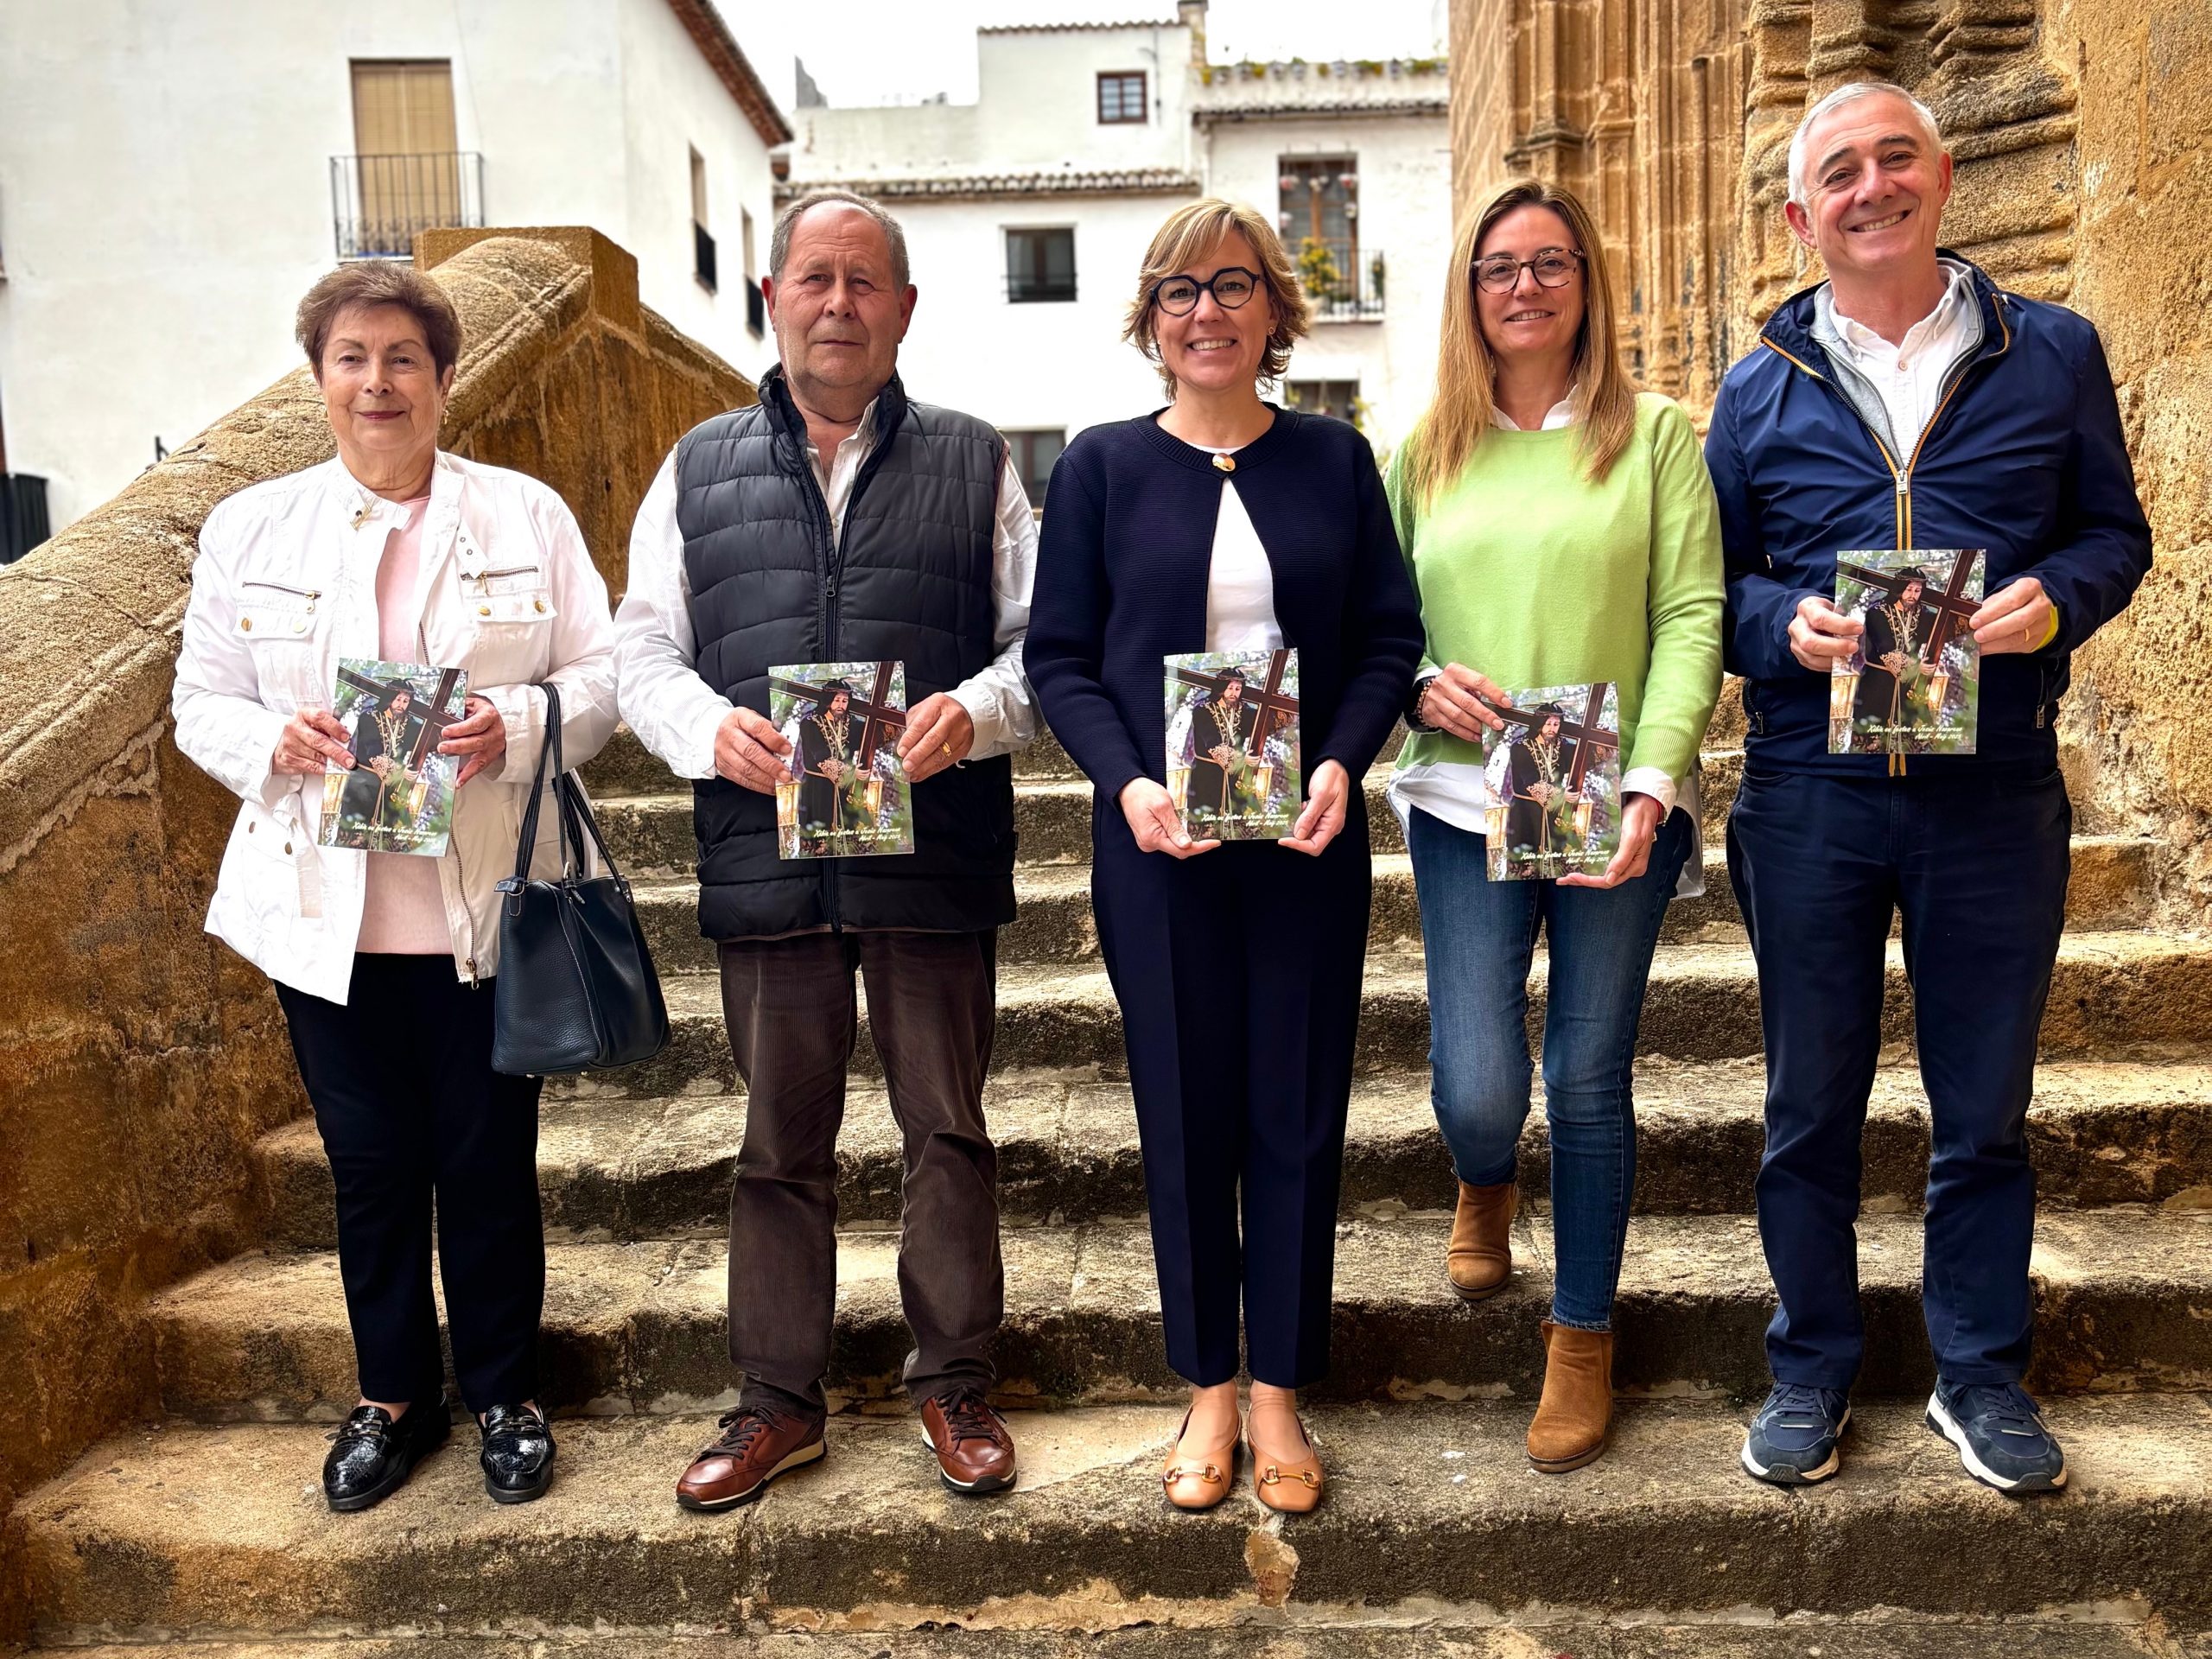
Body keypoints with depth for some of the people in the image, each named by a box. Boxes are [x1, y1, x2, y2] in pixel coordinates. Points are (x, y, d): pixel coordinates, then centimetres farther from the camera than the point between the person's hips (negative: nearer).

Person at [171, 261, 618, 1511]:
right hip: (325, 912, 2)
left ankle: (506, 1394, 29)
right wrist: (273, 741, -14)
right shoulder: (249, 529, 6)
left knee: (491, 1159, 9)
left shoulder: (528, 516, 2)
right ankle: (396, 1395, 34)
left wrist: (514, 726, -19)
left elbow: (602, 678, 0)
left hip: (486, 905, -1)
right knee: (370, 1163, 13)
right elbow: (202, 703, 8)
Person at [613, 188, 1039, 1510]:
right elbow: (643, 648, 9)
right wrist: (712, 728, -11)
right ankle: (780, 1402, 28)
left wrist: (973, 713, -17)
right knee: (780, 1143, 11)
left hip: (937, 855, -1)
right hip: (766, 855, 2)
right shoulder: (701, 467, 12)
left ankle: (956, 1385, 27)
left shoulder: (974, 461, 8)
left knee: (948, 1127, 9)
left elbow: (1042, 641, 4)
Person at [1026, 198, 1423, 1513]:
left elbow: (1391, 640, 5)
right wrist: (1129, 784, -14)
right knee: (1185, 1112, 7)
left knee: (1299, 1111, 6)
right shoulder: (1103, 467, 4)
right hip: (1158, 843, -1)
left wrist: (1342, 765, -12)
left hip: (1307, 839, 1)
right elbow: (1059, 656, 1)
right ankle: (1208, 1389, 25)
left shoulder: (1334, 459, 6)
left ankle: (1280, 1392, 24)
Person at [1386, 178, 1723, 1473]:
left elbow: (1692, 616, -3)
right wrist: (1417, 686, -10)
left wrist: (1654, 784, -14)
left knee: (1591, 1082, 6)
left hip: (1614, 811, -1)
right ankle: (1486, 1185, 36)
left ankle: (1585, 1338, 28)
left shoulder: (1656, 434, 3)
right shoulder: (1427, 449, 10)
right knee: (1476, 1095, -4)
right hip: (1464, 804, 1)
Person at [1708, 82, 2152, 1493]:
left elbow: (2116, 531, 9)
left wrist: (2056, 597, -12)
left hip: (1997, 794, 0)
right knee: (1811, 1103, 10)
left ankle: (1983, 1373, 30)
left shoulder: (2054, 355, 6)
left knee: (1987, 1107, 11)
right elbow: (1712, 582, 8)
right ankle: (1813, 1368, 28)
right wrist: (1783, 623, -13)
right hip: (1809, 793, 0)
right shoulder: (1762, 390, 6)